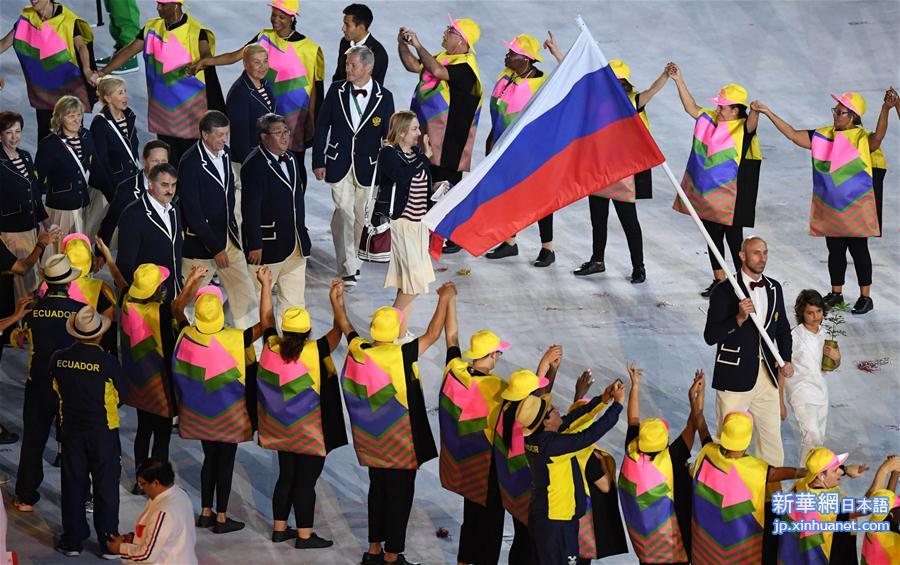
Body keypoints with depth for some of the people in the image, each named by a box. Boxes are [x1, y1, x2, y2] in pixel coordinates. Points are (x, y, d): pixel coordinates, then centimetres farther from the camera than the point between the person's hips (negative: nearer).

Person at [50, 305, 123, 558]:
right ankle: (109, 543, 14)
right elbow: (121, 396, -6)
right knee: (106, 486, 8)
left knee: (73, 483, 14)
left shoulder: (58, 359, -9)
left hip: (71, 429, 3)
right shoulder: (108, 362, -19)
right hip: (103, 430, -3)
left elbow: (57, 389, 5)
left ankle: (72, 541, 21)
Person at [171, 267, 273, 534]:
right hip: (228, 413, -4)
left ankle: (205, 512, 27)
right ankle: (221, 518, 16)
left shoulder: (187, 335, -15)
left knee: (210, 457, 20)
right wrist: (266, 286, -16)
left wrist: (193, 282, 13)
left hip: (199, 412, 4)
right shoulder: (234, 339, -26)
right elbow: (266, 322, -21)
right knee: (226, 461, 9)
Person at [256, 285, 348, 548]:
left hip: (282, 428, 6)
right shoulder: (314, 352, -24)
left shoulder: (272, 347, -10)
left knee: (286, 476, 18)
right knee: (306, 481, 4)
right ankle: (304, 535, 11)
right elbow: (337, 332, -16)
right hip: (312, 432, -5)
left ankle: (280, 528, 27)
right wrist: (336, 302, -18)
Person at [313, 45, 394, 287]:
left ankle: (352, 258, 31)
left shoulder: (384, 97, -4)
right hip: (339, 164, -1)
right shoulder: (336, 90, -1)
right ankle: (347, 268, -10)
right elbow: (322, 126, 3)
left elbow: (389, 135, 2)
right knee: (343, 213, -9)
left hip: (367, 166, 1)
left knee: (360, 215, 11)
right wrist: (318, 161, 0)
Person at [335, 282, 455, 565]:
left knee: (377, 489, 20)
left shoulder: (358, 350, -9)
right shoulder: (401, 355, -25)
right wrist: (444, 300, -6)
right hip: (399, 441, -6)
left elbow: (345, 327, 11)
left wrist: (338, 302, 29)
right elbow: (432, 335, -16)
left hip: (370, 441, 6)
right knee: (399, 495, 6)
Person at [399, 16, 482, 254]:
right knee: (430, 183, 16)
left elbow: (438, 71, -34)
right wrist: (403, 44, 3)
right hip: (429, 135, 9)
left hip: (449, 139, -9)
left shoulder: (466, 65, -17)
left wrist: (418, 45, -27)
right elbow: (413, 66, 17)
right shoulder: (443, 56, 11)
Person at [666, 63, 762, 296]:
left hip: (732, 196, -7)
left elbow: (751, 123, -36)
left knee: (733, 237, -4)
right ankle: (719, 280, 28)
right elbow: (691, 108, 17)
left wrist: (755, 112, -60)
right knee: (712, 235, 15)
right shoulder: (711, 119, 7)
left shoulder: (742, 127, -14)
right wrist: (679, 80, 12)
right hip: (708, 193, 7)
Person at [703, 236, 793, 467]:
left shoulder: (774, 288, 8)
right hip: (735, 376, -5)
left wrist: (786, 360, 3)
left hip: (767, 375, 5)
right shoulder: (724, 291, -10)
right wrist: (739, 318, -27)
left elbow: (783, 329, 19)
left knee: (772, 435, 11)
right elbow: (710, 336, -14)